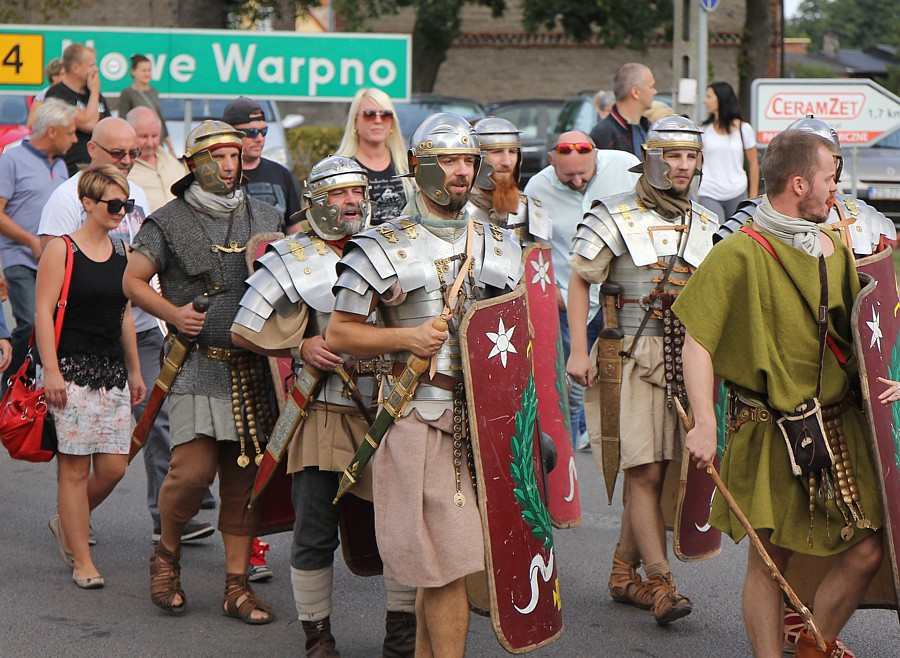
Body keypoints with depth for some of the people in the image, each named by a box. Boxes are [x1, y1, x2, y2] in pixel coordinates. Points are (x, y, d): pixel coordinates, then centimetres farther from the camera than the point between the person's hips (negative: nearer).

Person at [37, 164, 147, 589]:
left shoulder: (122, 253, 12)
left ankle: (67, 524, 27)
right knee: (75, 467, -3)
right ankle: (82, 561, 5)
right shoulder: (61, 251, -6)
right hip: (72, 369, -6)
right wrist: (51, 371, -15)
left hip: (113, 371, 6)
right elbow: (43, 313, -9)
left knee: (113, 466, 1)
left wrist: (134, 371, 21)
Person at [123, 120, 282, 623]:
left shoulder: (267, 219, 12)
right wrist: (174, 313, -7)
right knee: (194, 468, -14)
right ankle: (167, 554, 14)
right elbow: (133, 281, 7)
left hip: (256, 363, 4)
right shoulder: (169, 222, 2)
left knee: (245, 475, 4)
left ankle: (238, 586, 11)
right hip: (199, 363, -3)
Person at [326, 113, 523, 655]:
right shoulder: (385, 248, 0)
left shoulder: (501, 245, 15)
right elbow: (339, 334, 2)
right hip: (421, 419, -5)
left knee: (437, 559, 12)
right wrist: (406, 337, -12)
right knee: (448, 556, -9)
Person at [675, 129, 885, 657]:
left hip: (839, 426, 6)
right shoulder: (740, 255, -9)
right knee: (770, 558, 0)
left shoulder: (836, 249, 13)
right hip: (770, 431, -6)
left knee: (867, 551, 1)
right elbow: (697, 340, -11)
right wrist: (705, 423, -20)